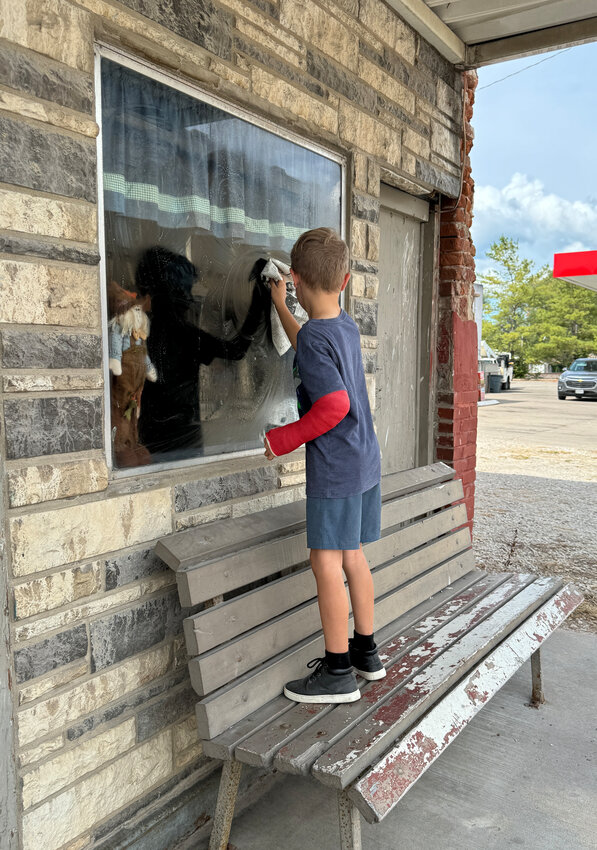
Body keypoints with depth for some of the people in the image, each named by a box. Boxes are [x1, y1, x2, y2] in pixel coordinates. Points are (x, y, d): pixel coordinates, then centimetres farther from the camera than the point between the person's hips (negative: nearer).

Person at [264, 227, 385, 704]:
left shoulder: (315, 337, -17)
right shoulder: (346, 326, 10)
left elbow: (335, 404, -25)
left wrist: (286, 439, -14)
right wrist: (280, 306, 40)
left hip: (335, 467, -9)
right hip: (365, 461, 9)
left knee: (326, 561, 0)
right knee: (353, 557, 17)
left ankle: (339, 672, 10)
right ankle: (366, 652, 30)